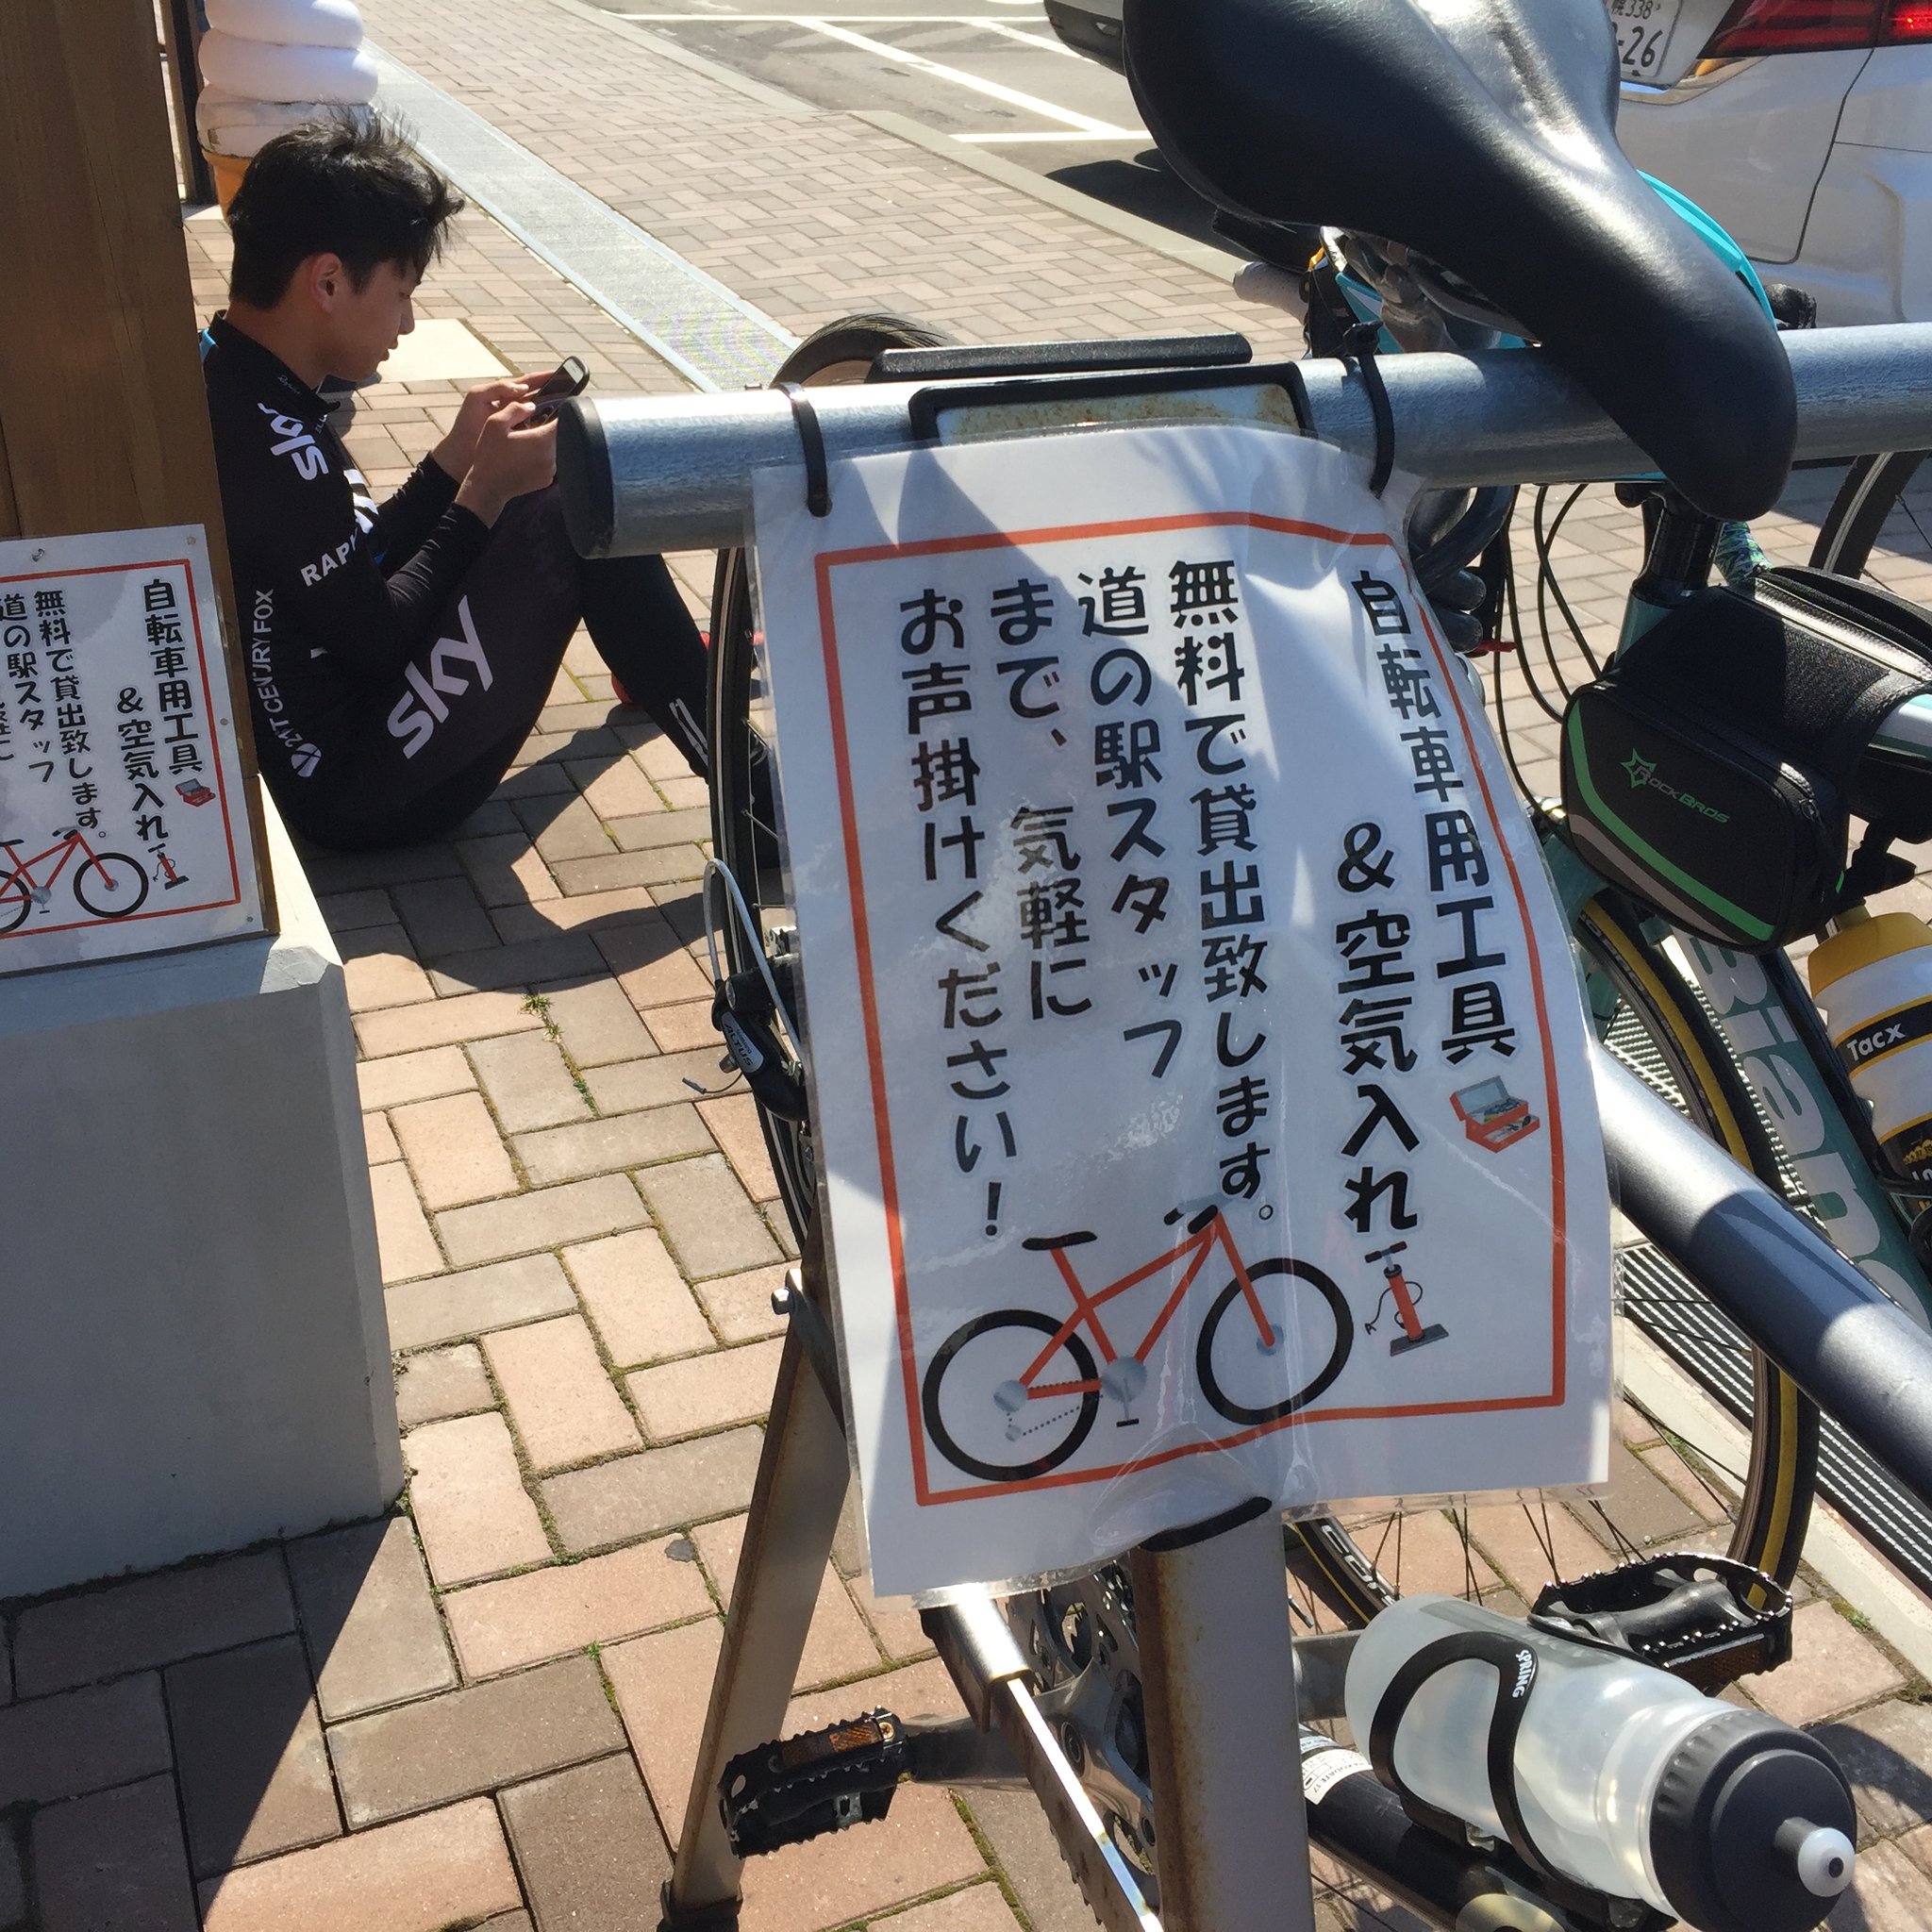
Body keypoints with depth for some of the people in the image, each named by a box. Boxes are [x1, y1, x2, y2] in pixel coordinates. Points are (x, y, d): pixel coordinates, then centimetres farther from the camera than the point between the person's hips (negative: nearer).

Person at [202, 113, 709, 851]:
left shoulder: (225, 378, 2)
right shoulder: (272, 446, -27)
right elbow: (376, 637, -18)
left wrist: (460, 452, 4)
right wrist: (485, 492, -10)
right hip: (361, 791, -10)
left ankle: (668, 665, 36)